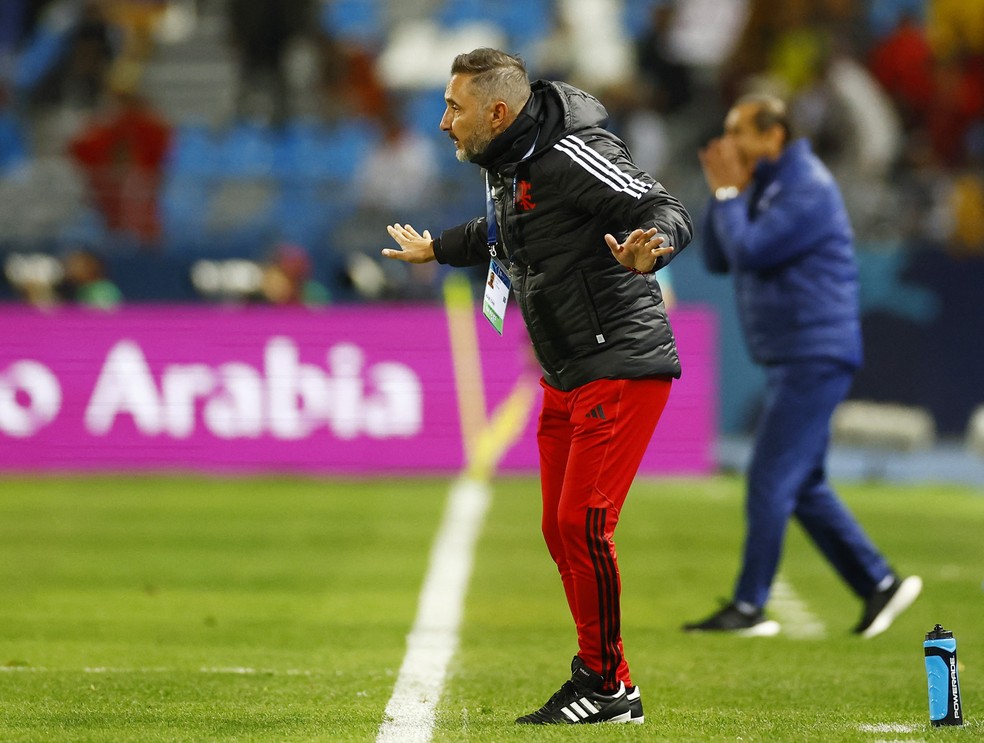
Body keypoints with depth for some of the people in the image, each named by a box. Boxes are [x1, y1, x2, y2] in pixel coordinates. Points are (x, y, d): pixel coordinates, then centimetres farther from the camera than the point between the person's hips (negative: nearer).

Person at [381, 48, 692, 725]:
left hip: (621, 368, -10)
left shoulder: (572, 158, -19)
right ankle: (606, 685, 18)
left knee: (583, 523, -13)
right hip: (565, 378, 10)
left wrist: (647, 252, -46)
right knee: (561, 530, 9)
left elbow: (672, 215, -23)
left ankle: (607, 687, -3)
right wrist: (436, 249, 49)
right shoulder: (507, 163, 10)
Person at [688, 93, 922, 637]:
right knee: (803, 488, 13)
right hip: (788, 361, 10)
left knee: (771, 480, -10)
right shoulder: (763, 188, 16)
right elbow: (717, 260, 13)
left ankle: (749, 607, -8)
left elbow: (750, 253, -23)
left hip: (815, 358, -10)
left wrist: (728, 194, -10)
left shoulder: (809, 190, -15)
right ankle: (880, 584, 17)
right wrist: (722, 193, 2)